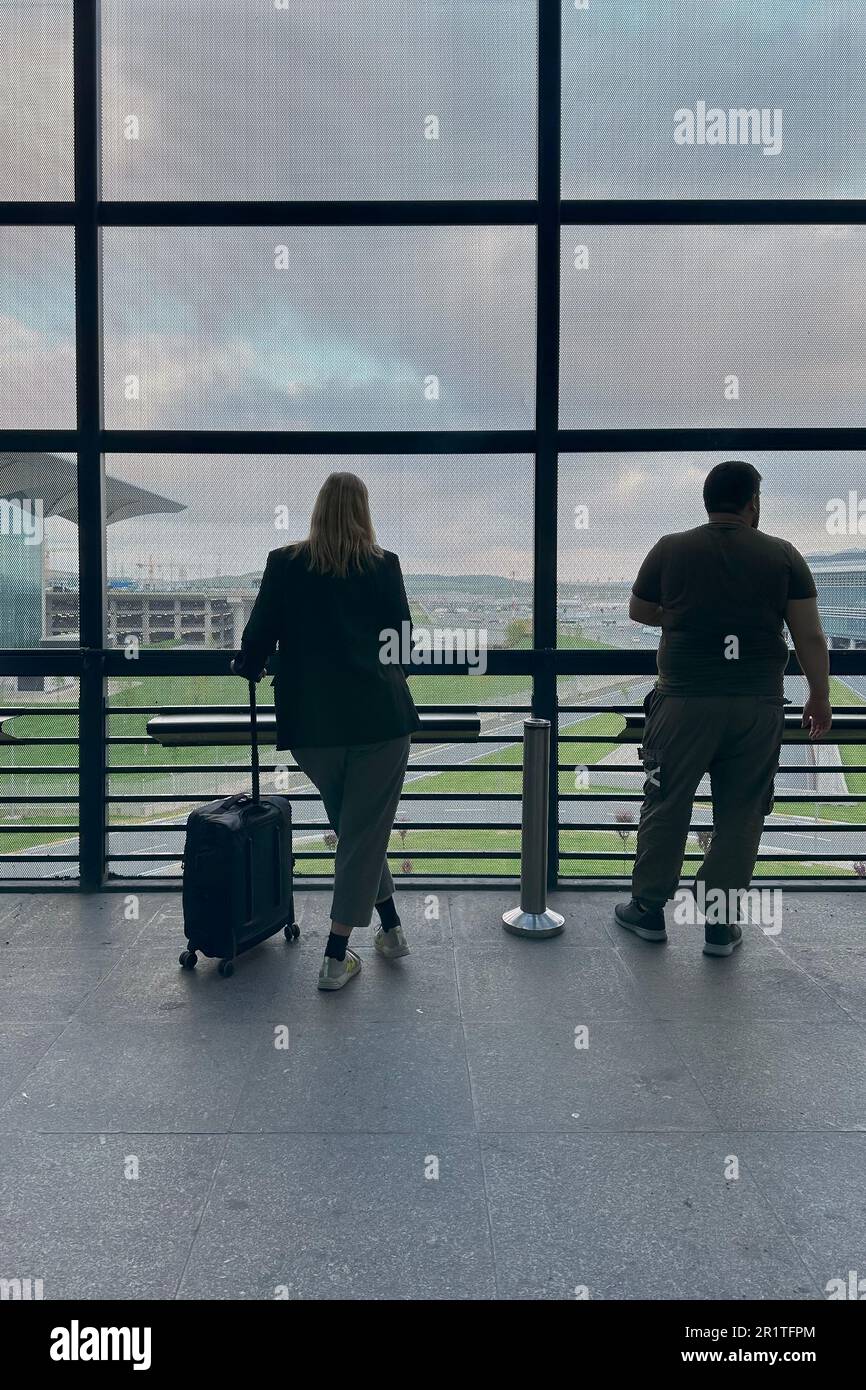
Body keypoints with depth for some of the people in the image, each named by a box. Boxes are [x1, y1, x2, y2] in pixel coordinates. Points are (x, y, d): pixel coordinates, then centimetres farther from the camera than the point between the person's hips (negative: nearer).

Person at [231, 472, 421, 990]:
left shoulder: (285, 563, 2)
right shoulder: (384, 565, 1)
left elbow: (260, 633, 5)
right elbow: (402, 637, 9)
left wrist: (247, 667, 27)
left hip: (311, 719, 2)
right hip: (379, 715, -1)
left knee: (353, 828, 20)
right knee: (365, 831, 7)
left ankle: (391, 926, 32)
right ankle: (336, 958, 10)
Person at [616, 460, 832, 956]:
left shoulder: (670, 550, 1)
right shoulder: (783, 555, 1)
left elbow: (639, 611, 14)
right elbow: (811, 637, 1)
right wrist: (820, 698, 11)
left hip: (684, 700, 0)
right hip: (758, 705, 1)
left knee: (667, 806, 11)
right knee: (740, 814, 10)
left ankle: (649, 909, 21)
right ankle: (722, 925, 16)